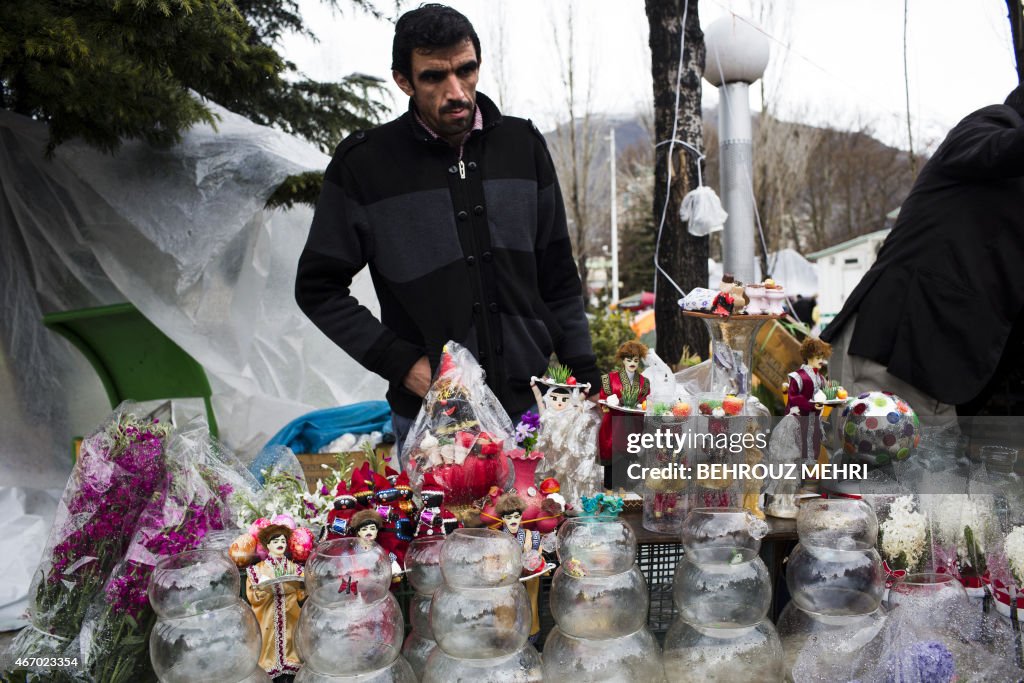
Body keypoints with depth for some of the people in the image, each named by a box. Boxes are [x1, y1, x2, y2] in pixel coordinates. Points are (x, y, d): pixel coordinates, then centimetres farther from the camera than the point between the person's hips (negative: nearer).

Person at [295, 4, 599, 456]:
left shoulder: (523, 145, 3)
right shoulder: (364, 163, -7)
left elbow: (558, 278, 9)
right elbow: (318, 288, -1)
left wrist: (585, 377, 5)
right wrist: (402, 363, -10)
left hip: (530, 405, 3)